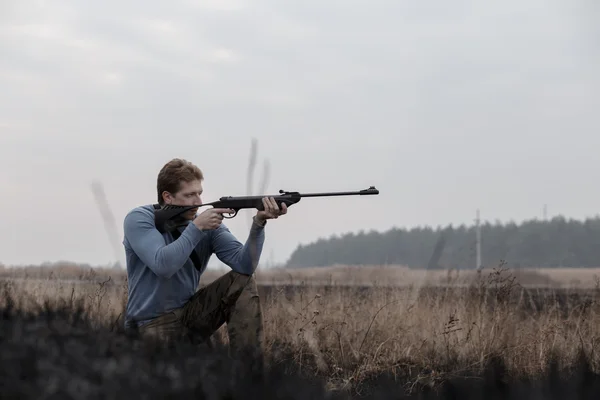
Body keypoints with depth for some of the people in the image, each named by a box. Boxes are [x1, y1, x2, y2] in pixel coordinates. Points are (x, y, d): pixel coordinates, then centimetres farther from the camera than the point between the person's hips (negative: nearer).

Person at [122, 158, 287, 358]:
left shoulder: (208, 224, 0)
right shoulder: (139, 220, -10)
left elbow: (244, 264, -14)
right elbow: (163, 266, -26)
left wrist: (258, 222, -28)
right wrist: (196, 227, -25)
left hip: (190, 313, 6)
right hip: (152, 324, -6)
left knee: (244, 282, -10)